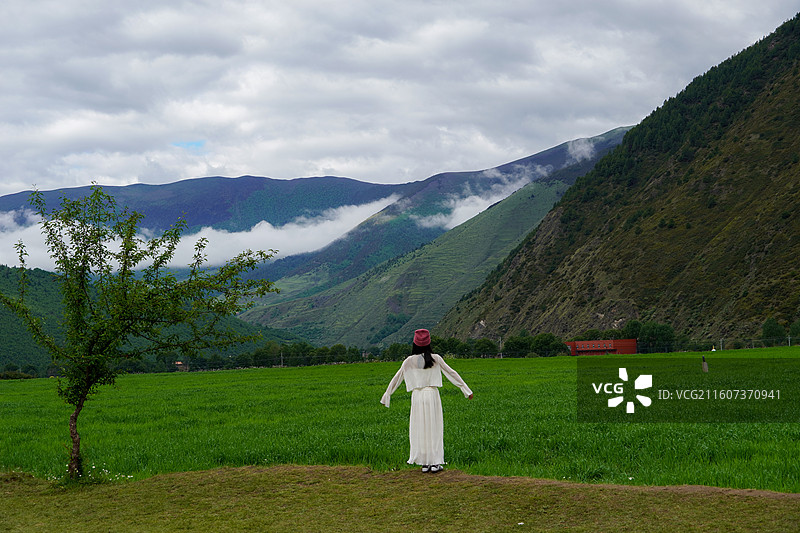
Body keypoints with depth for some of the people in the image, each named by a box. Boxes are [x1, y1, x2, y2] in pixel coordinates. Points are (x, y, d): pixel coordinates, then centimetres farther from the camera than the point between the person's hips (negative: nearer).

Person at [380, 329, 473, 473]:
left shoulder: (410, 361, 0)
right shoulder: (435, 358, 0)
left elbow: (397, 378, 6)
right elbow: (451, 373, 5)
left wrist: (387, 395, 16)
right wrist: (465, 389, 12)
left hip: (417, 396, 1)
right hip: (432, 395, 0)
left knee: (420, 430, 7)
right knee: (433, 428, 4)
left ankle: (425, 463, 8)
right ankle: (435, 463, 3)